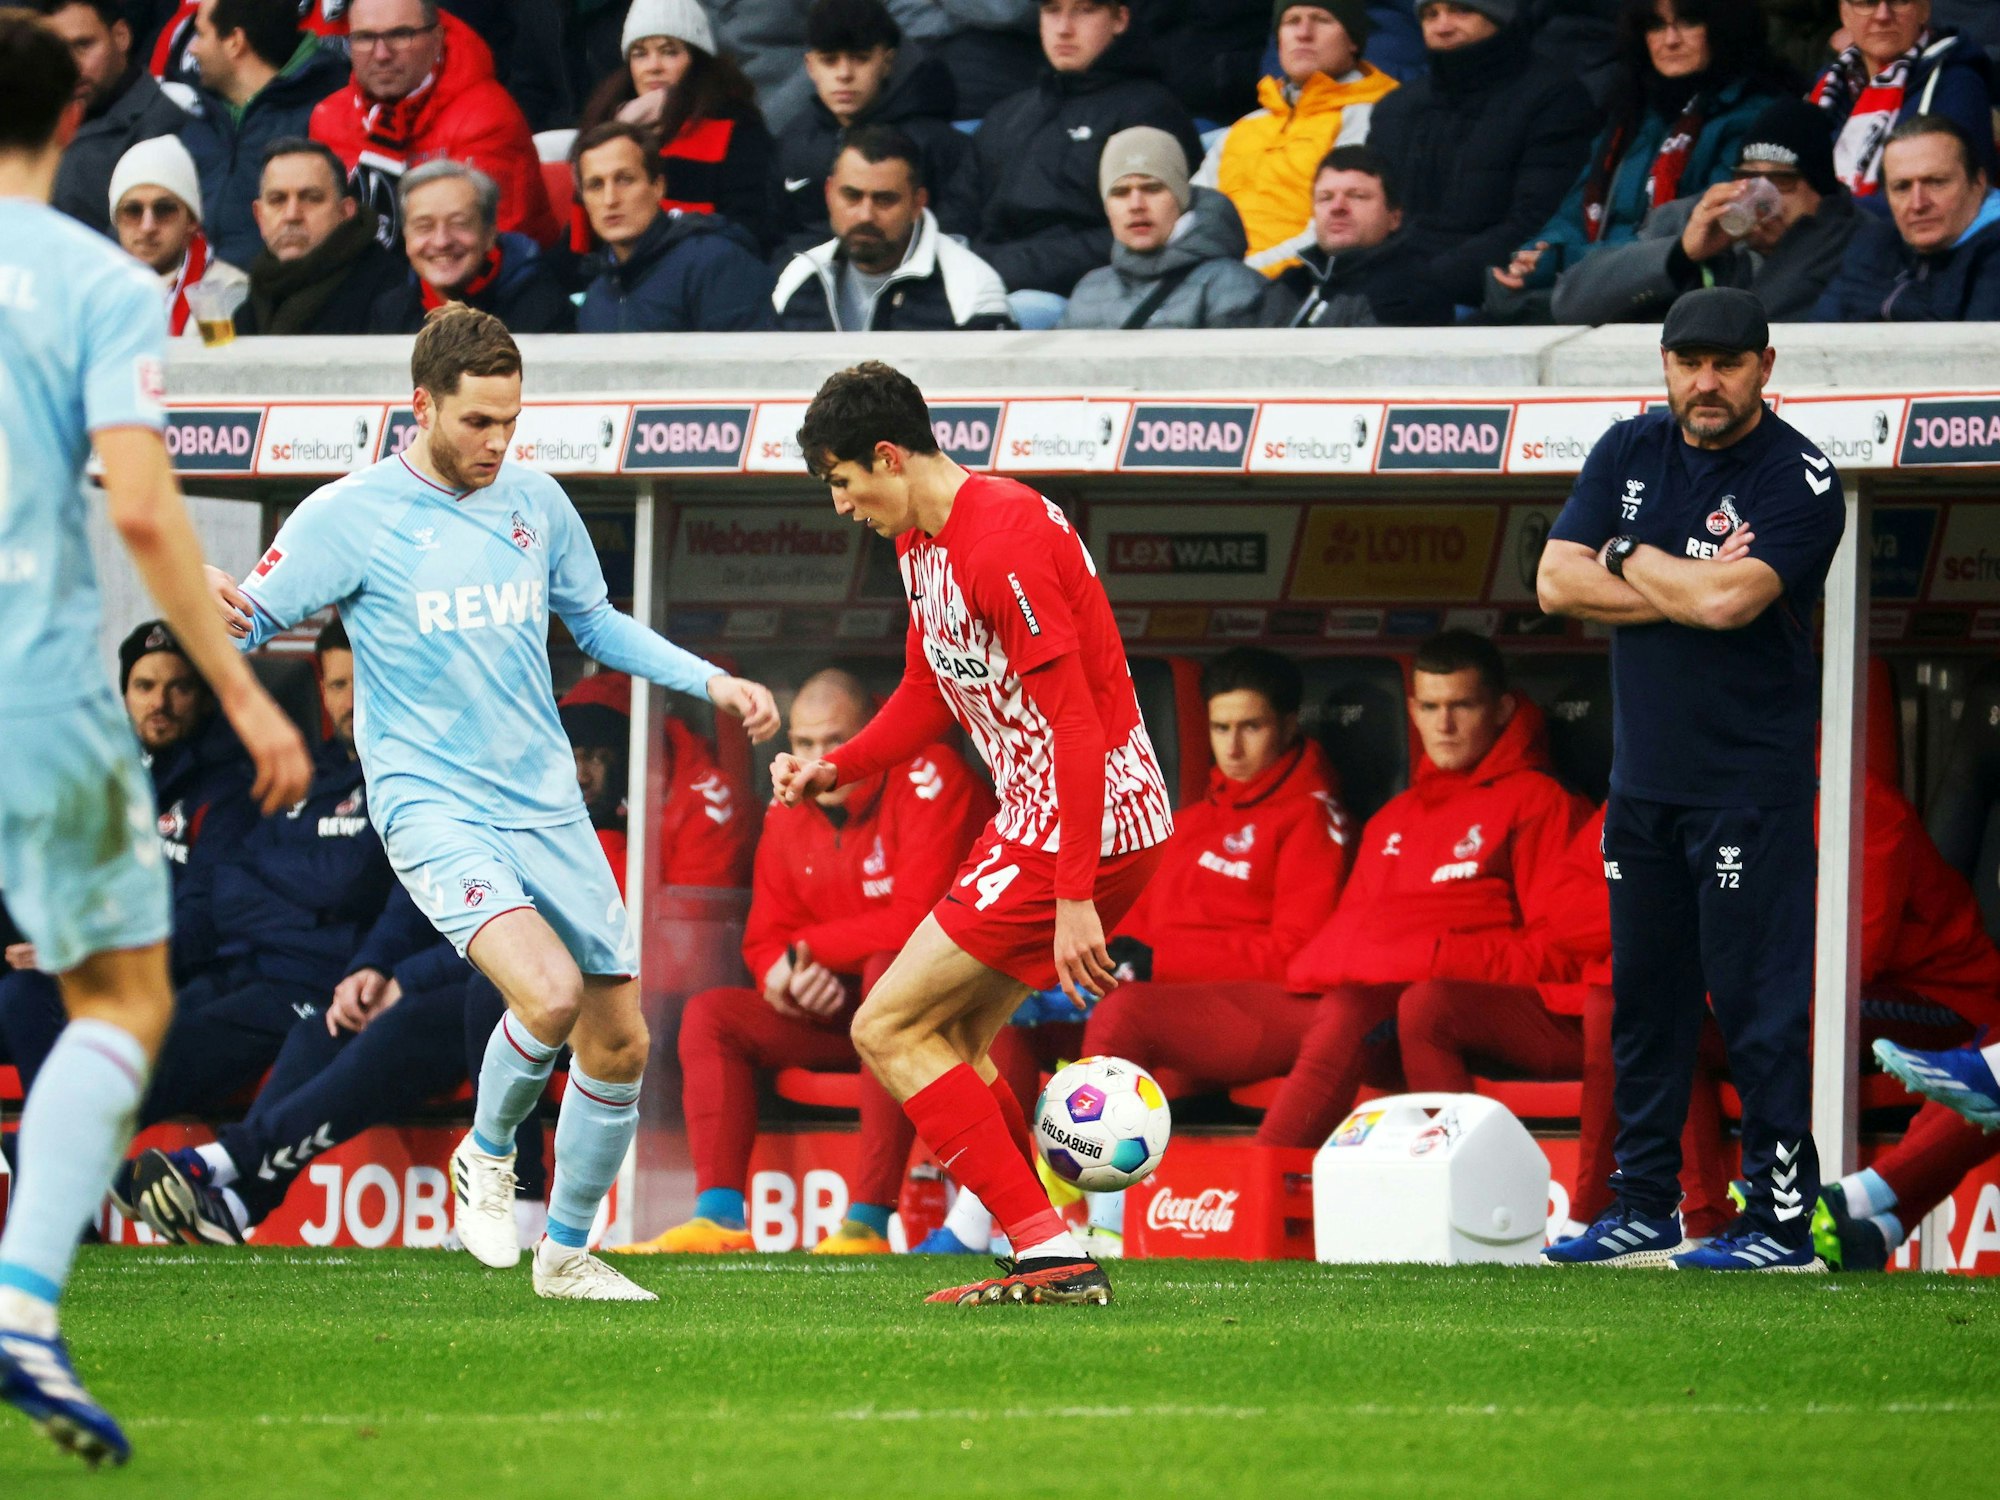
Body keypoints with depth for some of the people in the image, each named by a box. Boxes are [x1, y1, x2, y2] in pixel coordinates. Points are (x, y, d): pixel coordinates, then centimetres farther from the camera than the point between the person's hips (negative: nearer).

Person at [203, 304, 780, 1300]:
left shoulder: (535, 502, 7)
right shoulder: (349, 516, -7)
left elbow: (595, 622, 22)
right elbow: (247, 623, -6)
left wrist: (710, 681, 13)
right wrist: (222, 615, -30)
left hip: (546, 805, 6)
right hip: (430, 802, -6)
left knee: (619, 1043, 4)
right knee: (550, 993, -28)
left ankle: (566, 1253, 24)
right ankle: (487, 1154, 3)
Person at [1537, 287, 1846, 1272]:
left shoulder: (1798, 479, -10)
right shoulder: (1630, 453, 9)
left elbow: (1726, 600, -23)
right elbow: (1558, 582, -1)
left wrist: (1630, 559, -6)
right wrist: (1688, 587, -11)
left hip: (1750, 786, -6)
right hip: (1642, 776, 6)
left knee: (1755, 998, -7)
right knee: (1643, 993, 11)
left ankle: (1782, 1217, -4)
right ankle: (1644, 1203, 20)